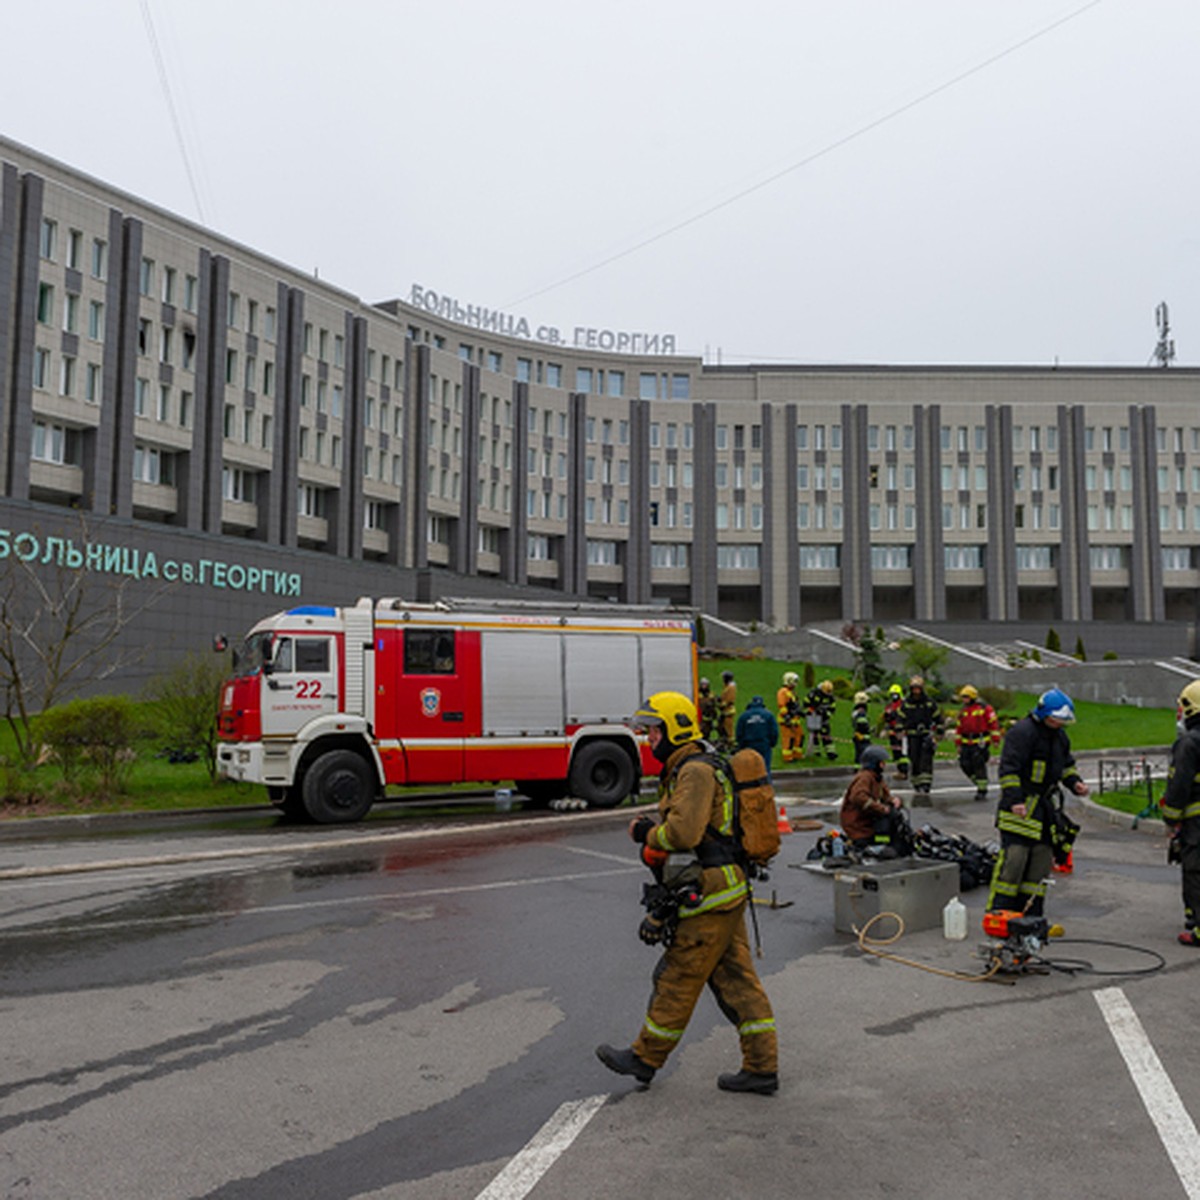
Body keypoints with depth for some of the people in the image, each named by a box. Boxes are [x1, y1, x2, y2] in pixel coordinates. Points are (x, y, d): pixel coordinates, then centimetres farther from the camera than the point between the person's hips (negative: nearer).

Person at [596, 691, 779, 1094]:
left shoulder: (695, 771, -16)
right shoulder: (684, 770, 17)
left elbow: (683, 832, -27)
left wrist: (647, 834, -10)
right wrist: (651, 829, 6)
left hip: (709, 897, -10)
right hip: (726, 893, 10)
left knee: (678, 979, 4)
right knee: (736, 980, 12)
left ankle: (645, 1058, 18)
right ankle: (761, 1068, 17)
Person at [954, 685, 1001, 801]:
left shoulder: (985, 708, -3)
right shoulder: (963, 710, 15)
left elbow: (994, 723, -4)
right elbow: (959, 727, 19)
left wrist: (995, 739, -7)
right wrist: (958, 743, 17)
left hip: (981, 742, -6)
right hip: (966, 743, 6)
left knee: (979, 765, -8)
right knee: (965, 765, 0)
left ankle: (982, 790, 2)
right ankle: (979, 783, 21)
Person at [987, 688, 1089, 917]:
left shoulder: (1060, 736, 15)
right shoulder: (1023, 732, -14)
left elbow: (1066, 764, 29)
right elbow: (1008, 769, -19)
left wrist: (1075, 782, 10)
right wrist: (1015, 800, -25)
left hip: (1044, 806, 9)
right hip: (1020, 807, -9)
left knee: (1042, 860, 9)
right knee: (1013, 859, -13)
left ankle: (1030, 916, 17)